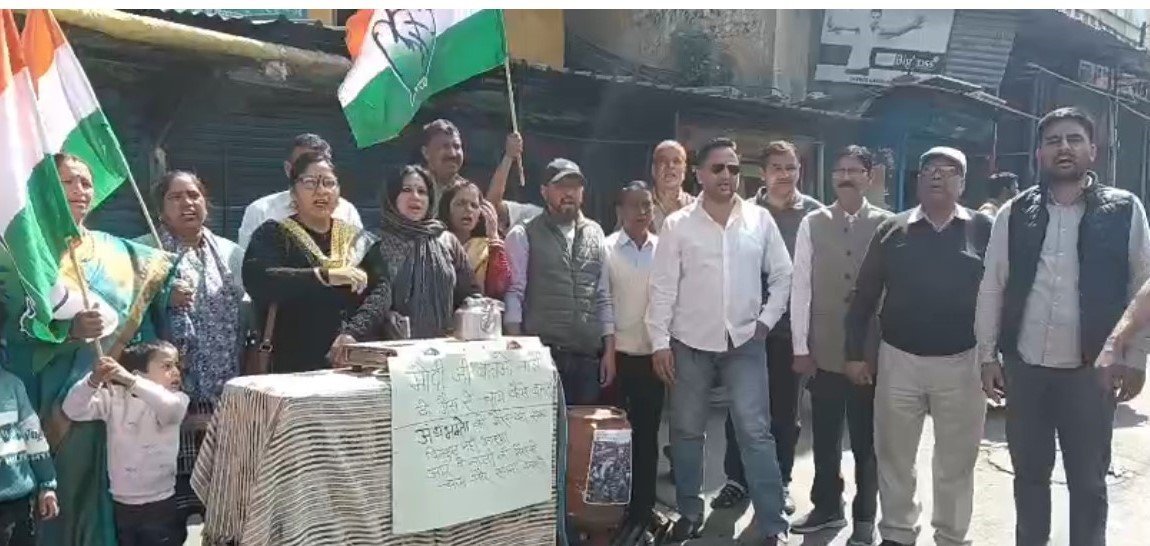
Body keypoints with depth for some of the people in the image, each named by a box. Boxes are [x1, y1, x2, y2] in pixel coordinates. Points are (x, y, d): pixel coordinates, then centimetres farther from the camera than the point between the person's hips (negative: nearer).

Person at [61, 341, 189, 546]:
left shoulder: (177, 400, -5)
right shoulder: (114, 397, 0)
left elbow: (169, 408, -29)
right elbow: (73, 410, -11)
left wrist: (131, 381, -40)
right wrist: (94, 380, -29)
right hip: (121, 506, 2)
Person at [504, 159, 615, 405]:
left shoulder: (595, 233, 13)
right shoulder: (524, 236, 1)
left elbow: (603, 295, 13)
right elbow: (513, 293, -3)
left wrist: (609, 350, 7)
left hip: (588, 355, 4)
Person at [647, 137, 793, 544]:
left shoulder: (760, 220, 2)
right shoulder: (677, 225, -2)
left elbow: (782, 275, 9)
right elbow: (663, 288, -3)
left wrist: (766, 320, 1)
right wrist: (660, 341, -7)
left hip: (745, 342, 0)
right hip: (690, 343, 0)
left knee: (755, 432, -1)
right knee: (687, 432, 9)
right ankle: (690, 513, 25)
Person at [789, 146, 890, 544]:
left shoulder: (886, 224, -3)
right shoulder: (812, 223, 0)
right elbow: (800, 286, 0)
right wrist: (800, 346, -2)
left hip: (872, 352, -1)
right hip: (824, 351, 1)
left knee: (867, 439, 11)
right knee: (824, 437, 13)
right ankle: (827, 507, 32)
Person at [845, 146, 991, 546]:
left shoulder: (984, 230, 0)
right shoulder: (892, 230, 2)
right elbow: (864, 295, 4)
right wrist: (855, 352, 2)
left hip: (961, 363, -1)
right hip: (898, 360, 1)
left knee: (956, 461, 10)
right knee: (893, 455, 11)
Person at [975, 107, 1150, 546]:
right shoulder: (1013, 214, 2)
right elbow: (991, 288, 4)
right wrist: (988, 355, 3)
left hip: (1090, 370, -1)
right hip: (1024, 366, 2)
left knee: (1088, 482, 10)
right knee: (1029, 473, 14)